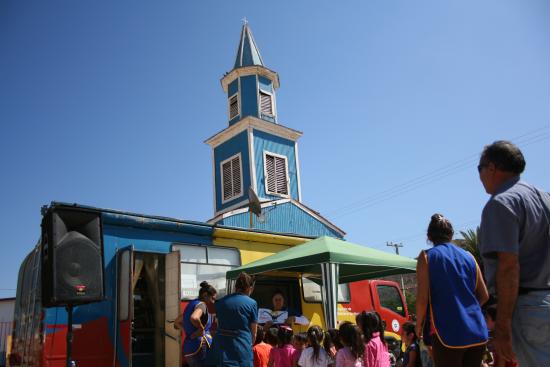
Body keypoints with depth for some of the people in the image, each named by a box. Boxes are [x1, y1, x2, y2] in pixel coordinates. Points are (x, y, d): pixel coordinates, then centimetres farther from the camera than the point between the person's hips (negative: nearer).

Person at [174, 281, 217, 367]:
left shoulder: (191, 305, 15)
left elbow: (176, 323, 29)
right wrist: (201, 329, -19)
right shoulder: (201, 305, -12)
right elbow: (194, 318, -36)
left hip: (189, 348, 10)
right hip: (199, 349, -10)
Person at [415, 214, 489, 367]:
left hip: (448, 333, -5)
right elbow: (484, 296, 13)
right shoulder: (468, 256, 12)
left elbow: (422, 298, -9)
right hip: (477, 332, 5)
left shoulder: (427, 256, -2)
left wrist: (419, 324, 6)